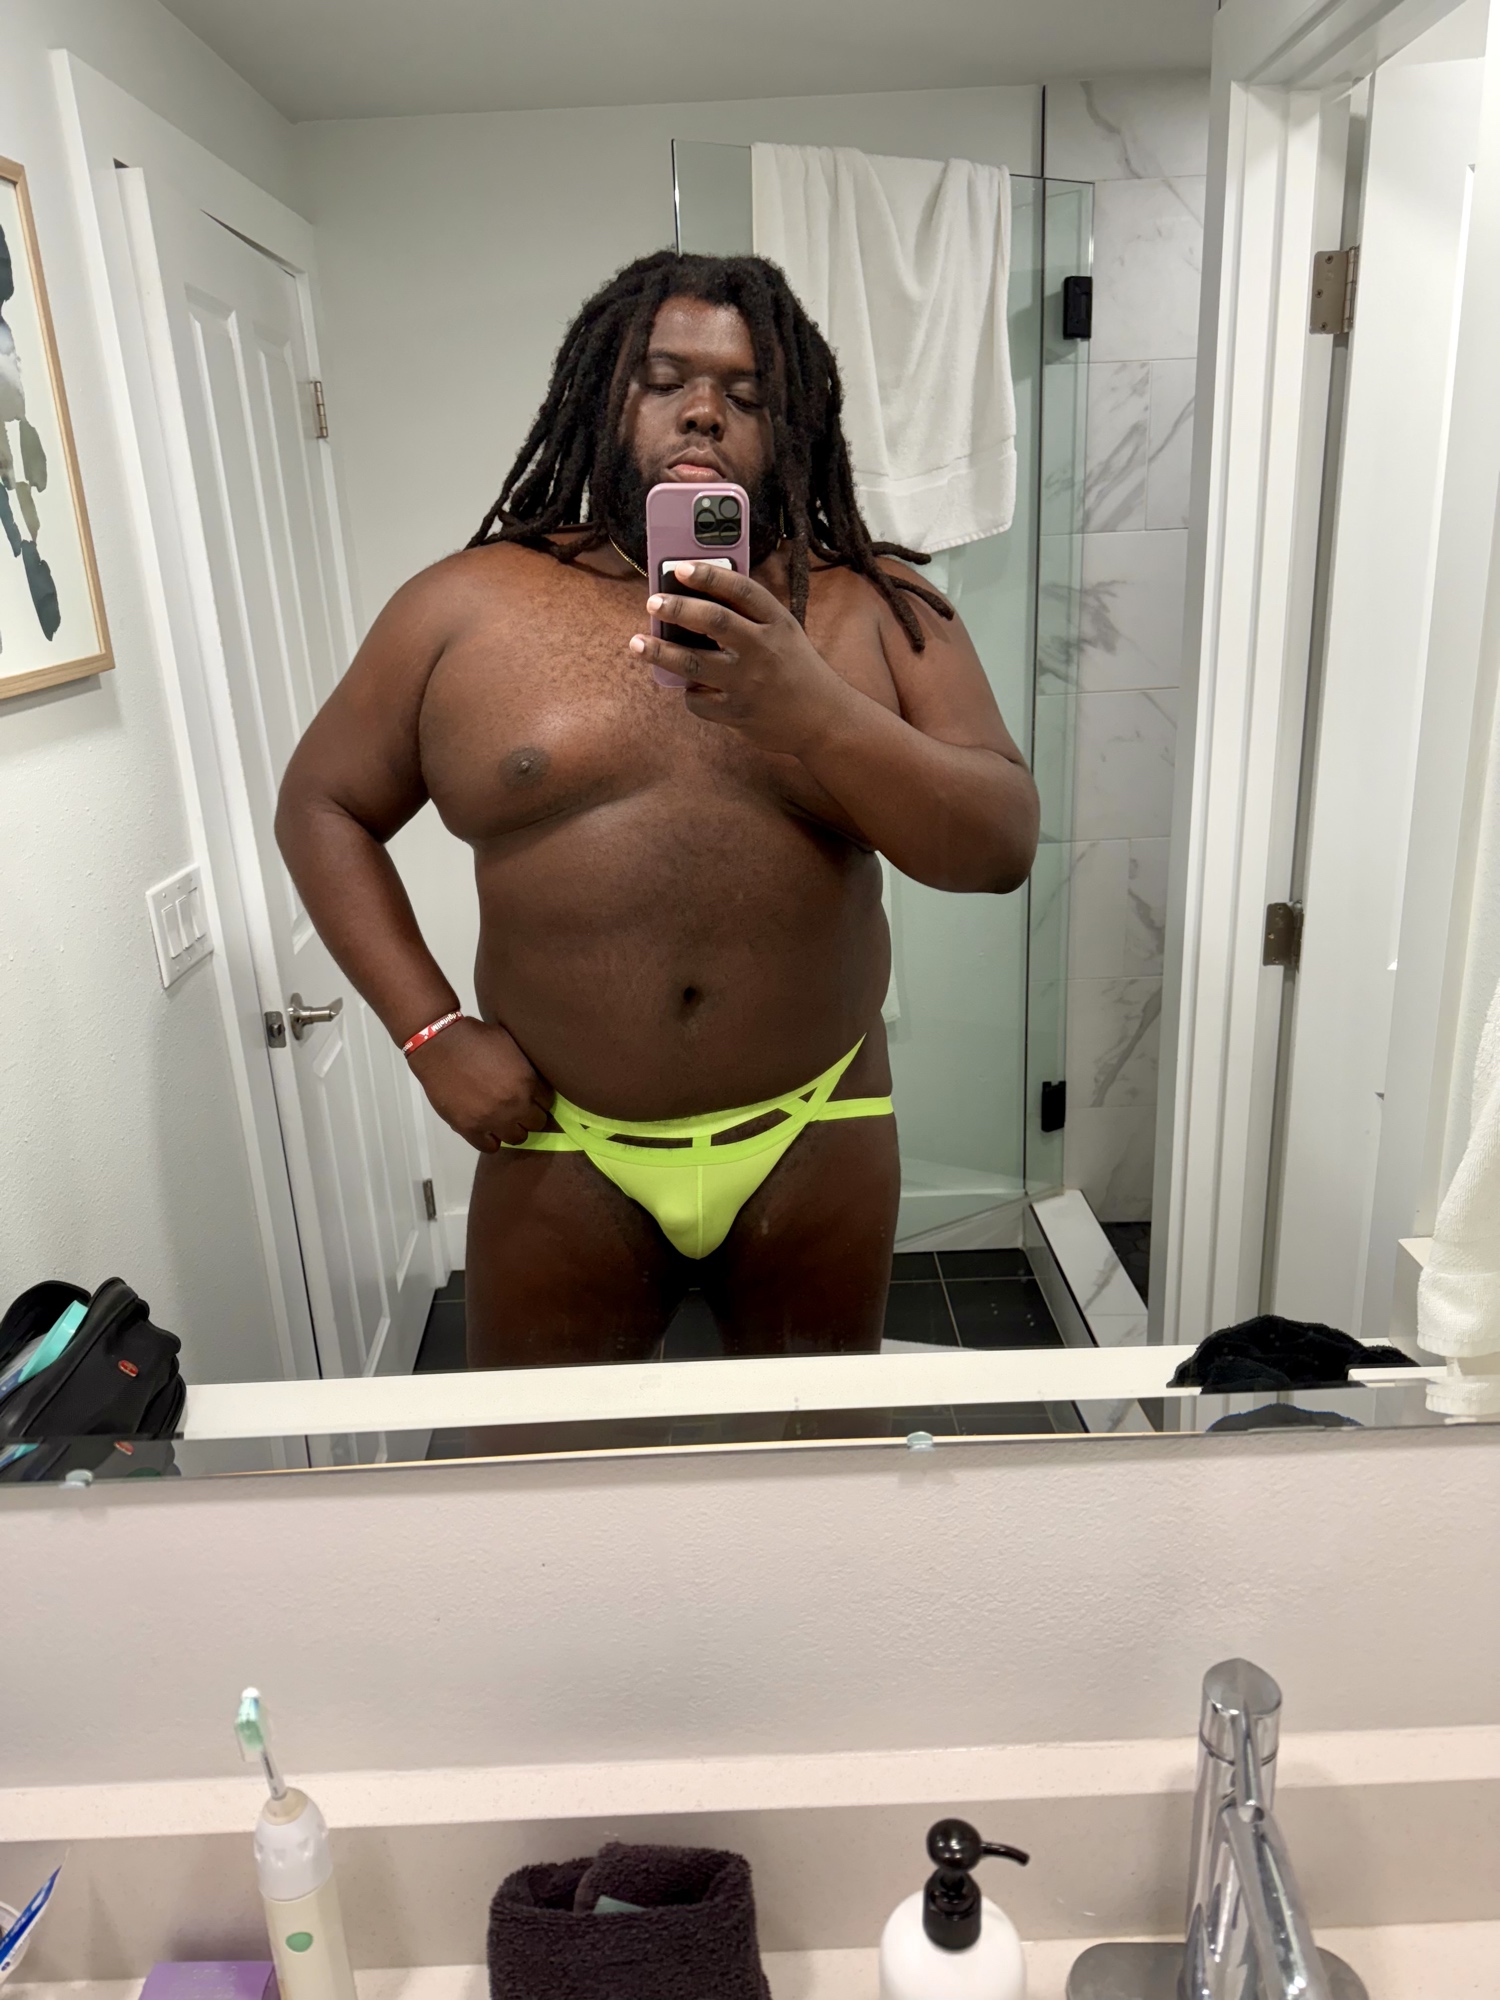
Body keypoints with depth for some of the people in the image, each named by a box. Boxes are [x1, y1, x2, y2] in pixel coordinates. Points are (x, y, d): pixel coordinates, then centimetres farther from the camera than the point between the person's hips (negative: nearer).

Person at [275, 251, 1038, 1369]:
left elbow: (1003, 848, -11)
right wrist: (433, 1032, -5)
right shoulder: (467, 607, -3)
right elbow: (323, 806, 6)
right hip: (564, 1147, 0)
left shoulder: (877, 610, -3)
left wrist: (810, 708, -27)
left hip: (817, 1139, 1)